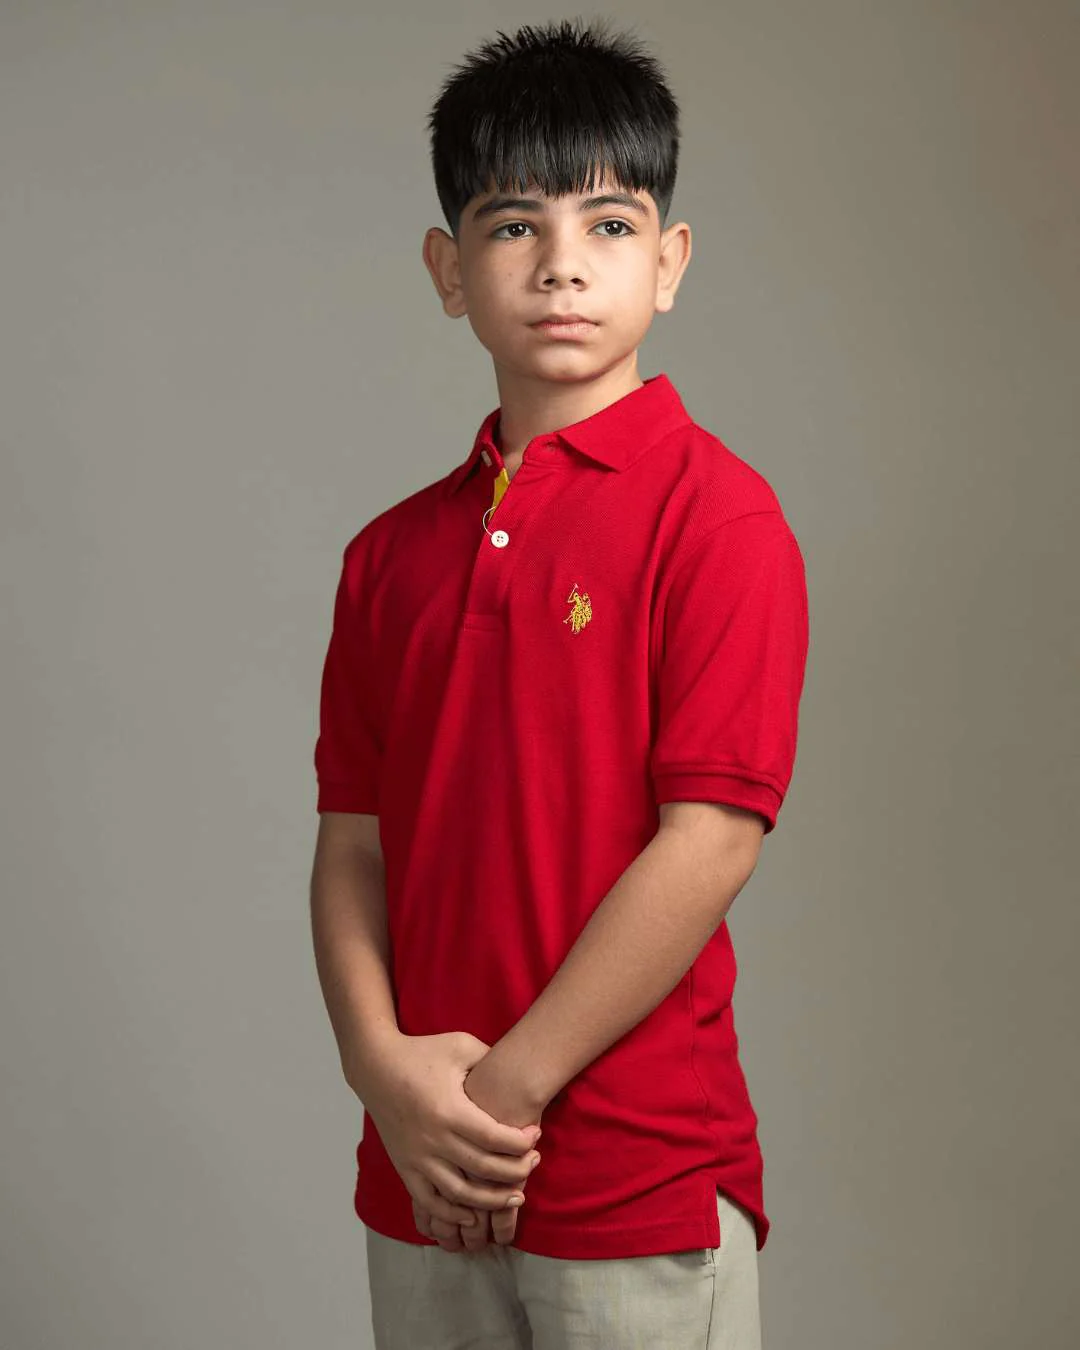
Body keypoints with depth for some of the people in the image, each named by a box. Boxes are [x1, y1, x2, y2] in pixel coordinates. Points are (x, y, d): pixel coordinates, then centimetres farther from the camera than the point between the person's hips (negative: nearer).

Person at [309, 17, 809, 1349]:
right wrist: (383, 1065, -9)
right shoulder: (393, 549, 9)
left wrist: (510, 1089, -13)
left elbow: (710, 840, -14)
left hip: (642, 1182, -5)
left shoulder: (715, 515, -8)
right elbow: (351, 842, 7)